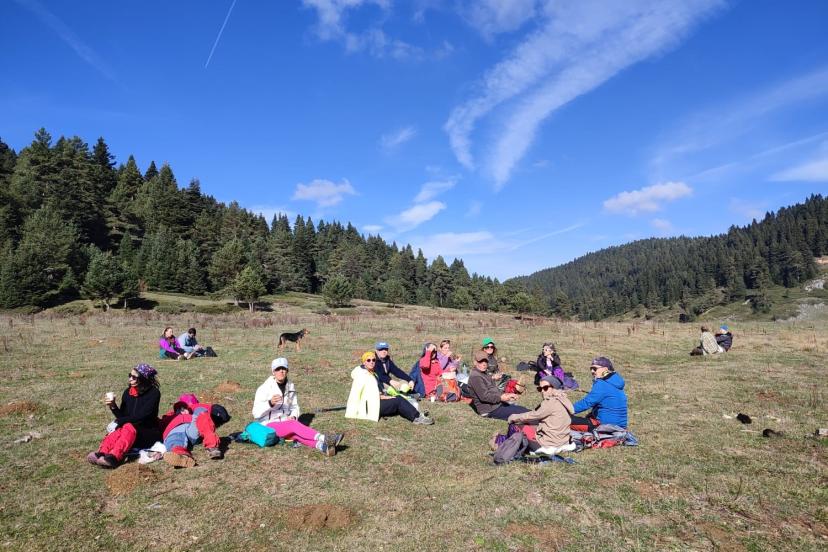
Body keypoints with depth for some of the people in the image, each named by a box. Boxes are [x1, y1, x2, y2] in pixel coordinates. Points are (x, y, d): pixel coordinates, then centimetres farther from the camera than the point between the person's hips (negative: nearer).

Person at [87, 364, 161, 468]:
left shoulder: (154, 393, -10)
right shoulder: (128, 392, 7)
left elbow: (141, 416, -18)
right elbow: (122, 416, 5)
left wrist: (118, 422, -20)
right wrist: (113, 406, -12)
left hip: (149, 433, -5)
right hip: (131, 432, 5)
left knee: (129, 427, -34)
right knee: (119, 430, -27)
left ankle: (114, 457, -54)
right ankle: (101, 453, -49)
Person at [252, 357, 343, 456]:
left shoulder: (290, 386, 8)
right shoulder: (264, 388, -8)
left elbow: (295, 407, 16)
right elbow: (256, 413, -16)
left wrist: (293, 416, -7)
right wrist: (270, 403, -34)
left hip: (285, 423, 4)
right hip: (269, 425, -4)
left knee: (296, 434, -31)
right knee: (294, 425, -33)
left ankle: (321, 445, -59)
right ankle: (323, 438, -54)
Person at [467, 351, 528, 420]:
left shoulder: (486, 374, 16)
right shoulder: (475, 377, -16)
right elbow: (484, 396, -22)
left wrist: (506, 395, 4)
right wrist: (501, 398, -21)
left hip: (498, 404, 10)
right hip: (490, 410, -10)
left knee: (521, 409, 2)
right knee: (520, 412, -14)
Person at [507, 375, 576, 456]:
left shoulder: (552, 402, -19)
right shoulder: (562, 400, 7)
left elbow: (534, 415, -10)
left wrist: (514, 417, 2)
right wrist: (522, 419, 8)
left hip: (551, 444, -9)